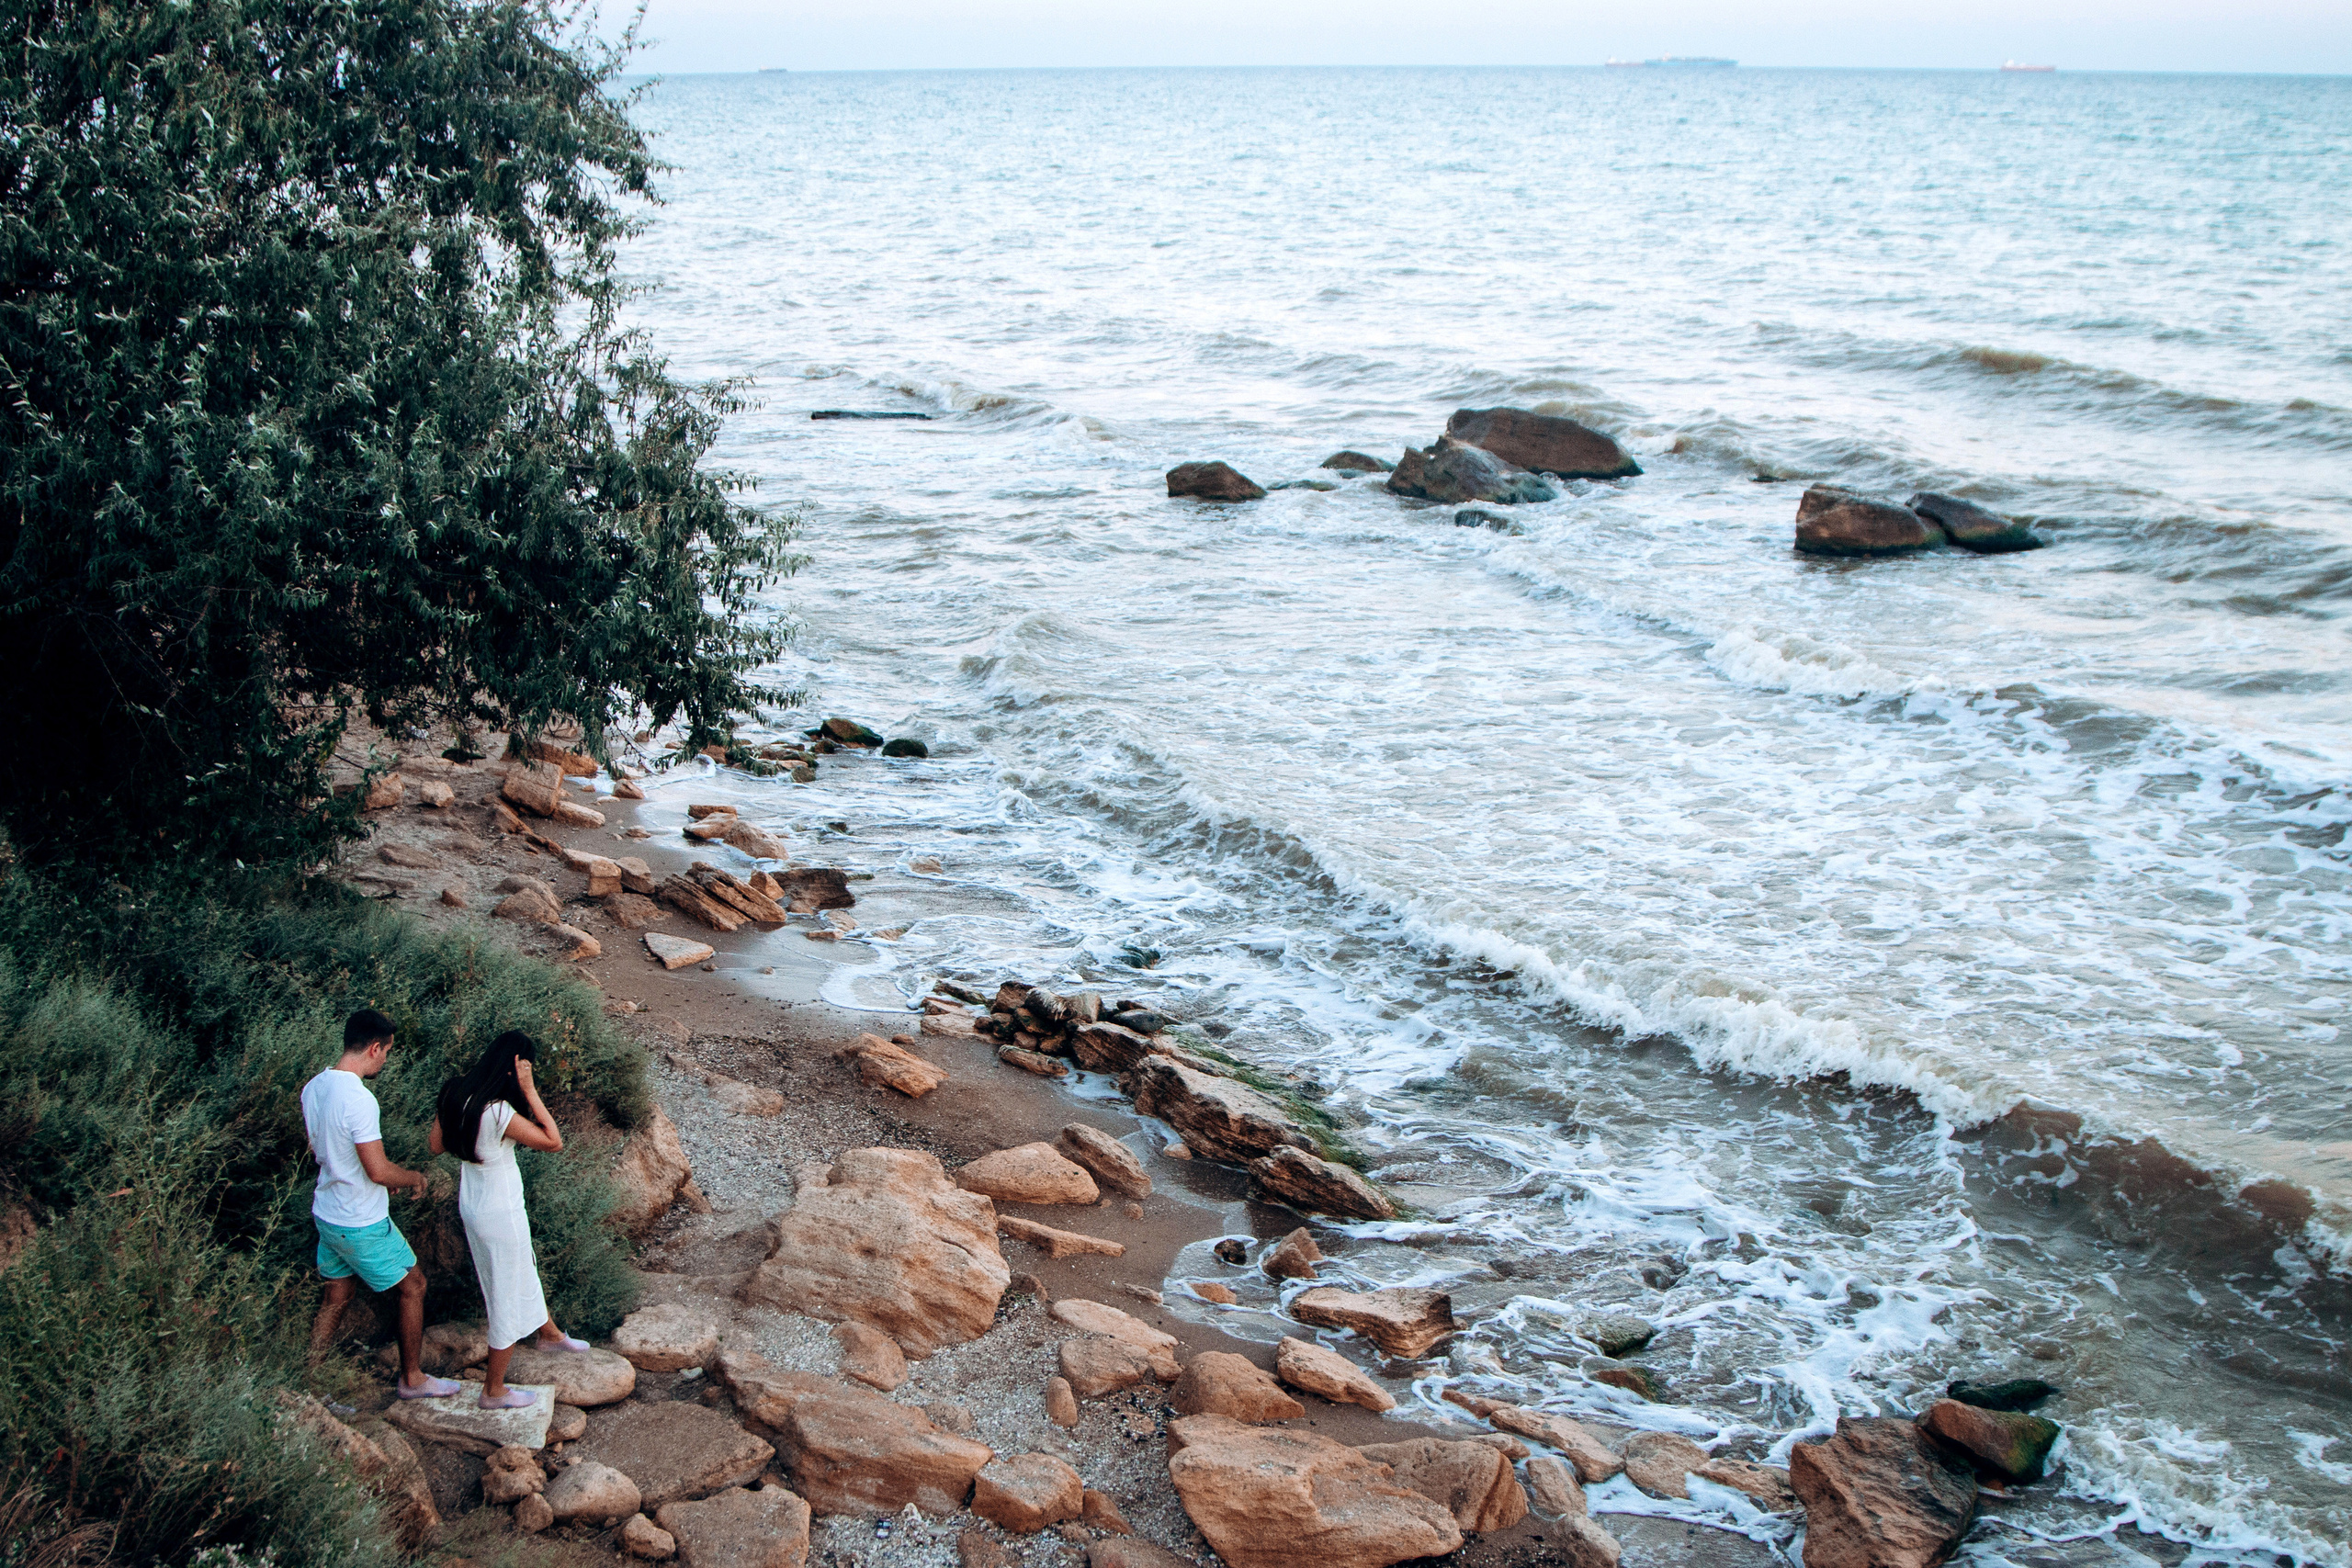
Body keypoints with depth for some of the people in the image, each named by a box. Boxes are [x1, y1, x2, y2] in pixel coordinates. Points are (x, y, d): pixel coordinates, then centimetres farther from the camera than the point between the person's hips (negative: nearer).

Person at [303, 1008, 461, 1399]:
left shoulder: (313, 1087, 1)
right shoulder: (358, 1099, -27)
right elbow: (379, 1171, -26)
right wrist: (414, 1177, -5)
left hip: (327, 1216, 8)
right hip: (362, 1224, -8)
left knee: (337, 1296, 18)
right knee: (413, 1284, 9)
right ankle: (412, 1379, 20)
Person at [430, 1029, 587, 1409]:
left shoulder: (457, 1096, -7)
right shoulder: (500, 1113, -31)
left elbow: (437, 1145, 6)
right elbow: (553, 1141, -25)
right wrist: (529, 1091, -27)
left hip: (471, 1204, 9)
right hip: (500, 1214, -9)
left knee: (523, 1274, 31)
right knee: (510, 1296, 9)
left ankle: (550, 1334, 54)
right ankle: (493, 1390, 22)